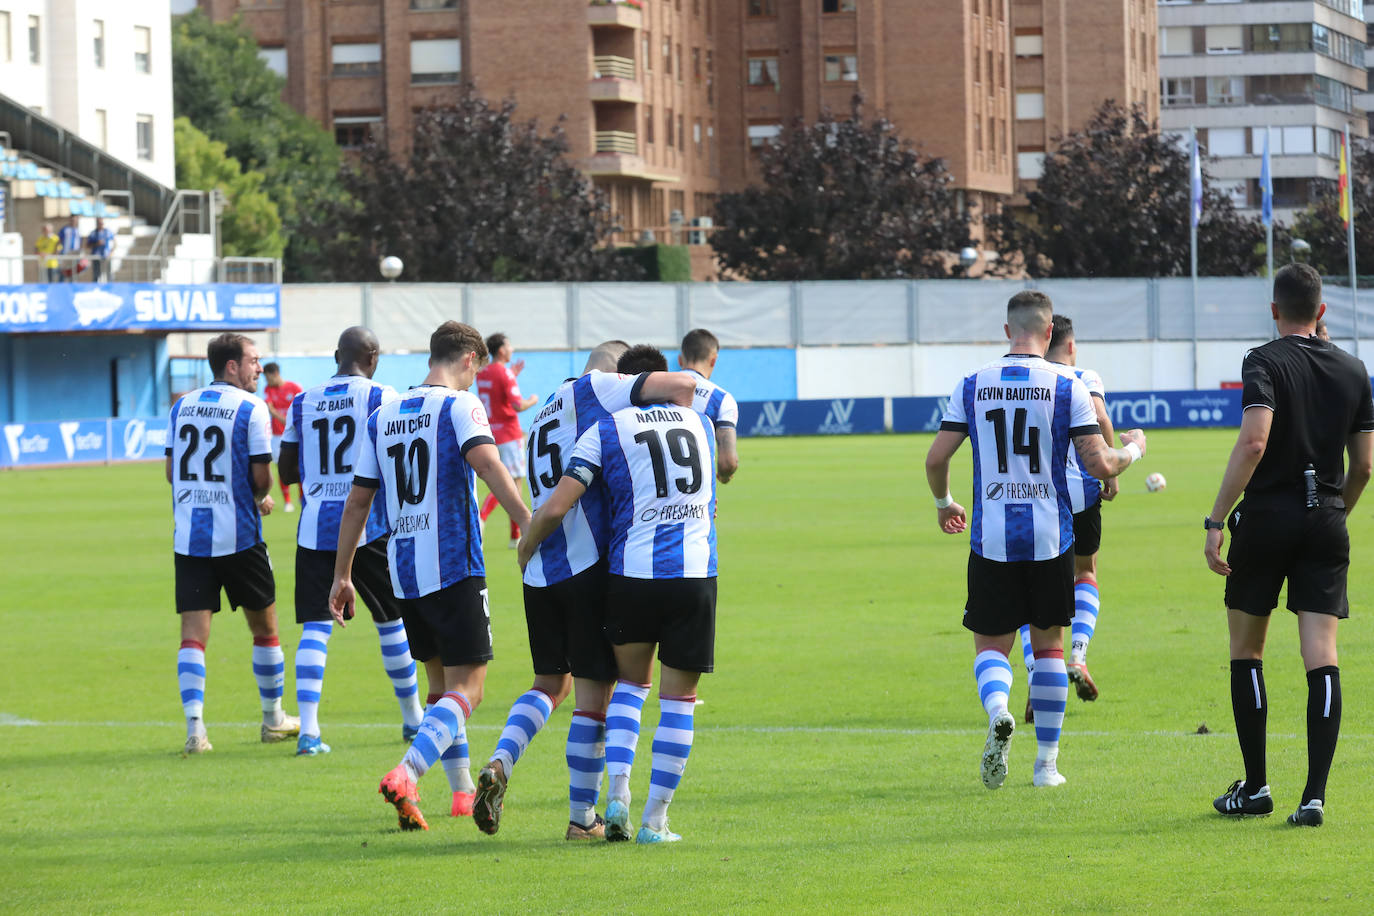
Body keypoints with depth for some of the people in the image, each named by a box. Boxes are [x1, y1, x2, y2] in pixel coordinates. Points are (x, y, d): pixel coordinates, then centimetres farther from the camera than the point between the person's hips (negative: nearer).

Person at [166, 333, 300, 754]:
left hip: (189, 537, 4)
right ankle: (273, 720, 25)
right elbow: (261, 477, -10)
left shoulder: (182, 406, 9)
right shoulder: (251, 408, -8)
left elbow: (171, 471, 13)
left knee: (193, 634, -1)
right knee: (264, 628, 14)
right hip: (238, 536, -4)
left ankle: (194, 727, -15)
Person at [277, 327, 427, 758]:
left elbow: (286, 471, 12)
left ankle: (308, 728, -13)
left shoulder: (303, 402, 8)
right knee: (392, 621, 13)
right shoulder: (381, 397, -4)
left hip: (315, 528, 2)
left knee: (315, 626, -1)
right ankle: (413, 718, 24)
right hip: (368, 527, -2)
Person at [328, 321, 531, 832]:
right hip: (455, 567, -6)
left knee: (442, 684, 19)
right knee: (466, 691, -7)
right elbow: (487, 463, -21)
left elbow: (357, 502, 16)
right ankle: (404, 777, -26)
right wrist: (530, 526, -27)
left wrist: (342, 576, 20)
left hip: (403, 570, 6)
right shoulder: (459, 405, -3)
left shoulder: (383, 417, 15)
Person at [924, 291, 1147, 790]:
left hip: (991, 538, 0)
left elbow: (936, 458, 1)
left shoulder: (973, 384, 1)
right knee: (1049, 643, 14)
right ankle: (1046, 762, 14)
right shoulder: (1066, 385, -5)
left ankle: (997, 708, -23)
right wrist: (1132, 450, 14)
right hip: (1050, 539, 0)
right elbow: (1099, 464, -8)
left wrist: (943, 502, 22)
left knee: (991, 644, 10)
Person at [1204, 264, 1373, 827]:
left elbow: (1253, 442, -21)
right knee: (1322, 658, -2)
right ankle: (1315, 795, -12)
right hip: (1325, 524, 3)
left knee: (1245, 650, 12)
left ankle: (1255, 787, 13)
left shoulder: (1265, 363, -7)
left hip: (1265, 518, -3)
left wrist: (1216, 520, -20)